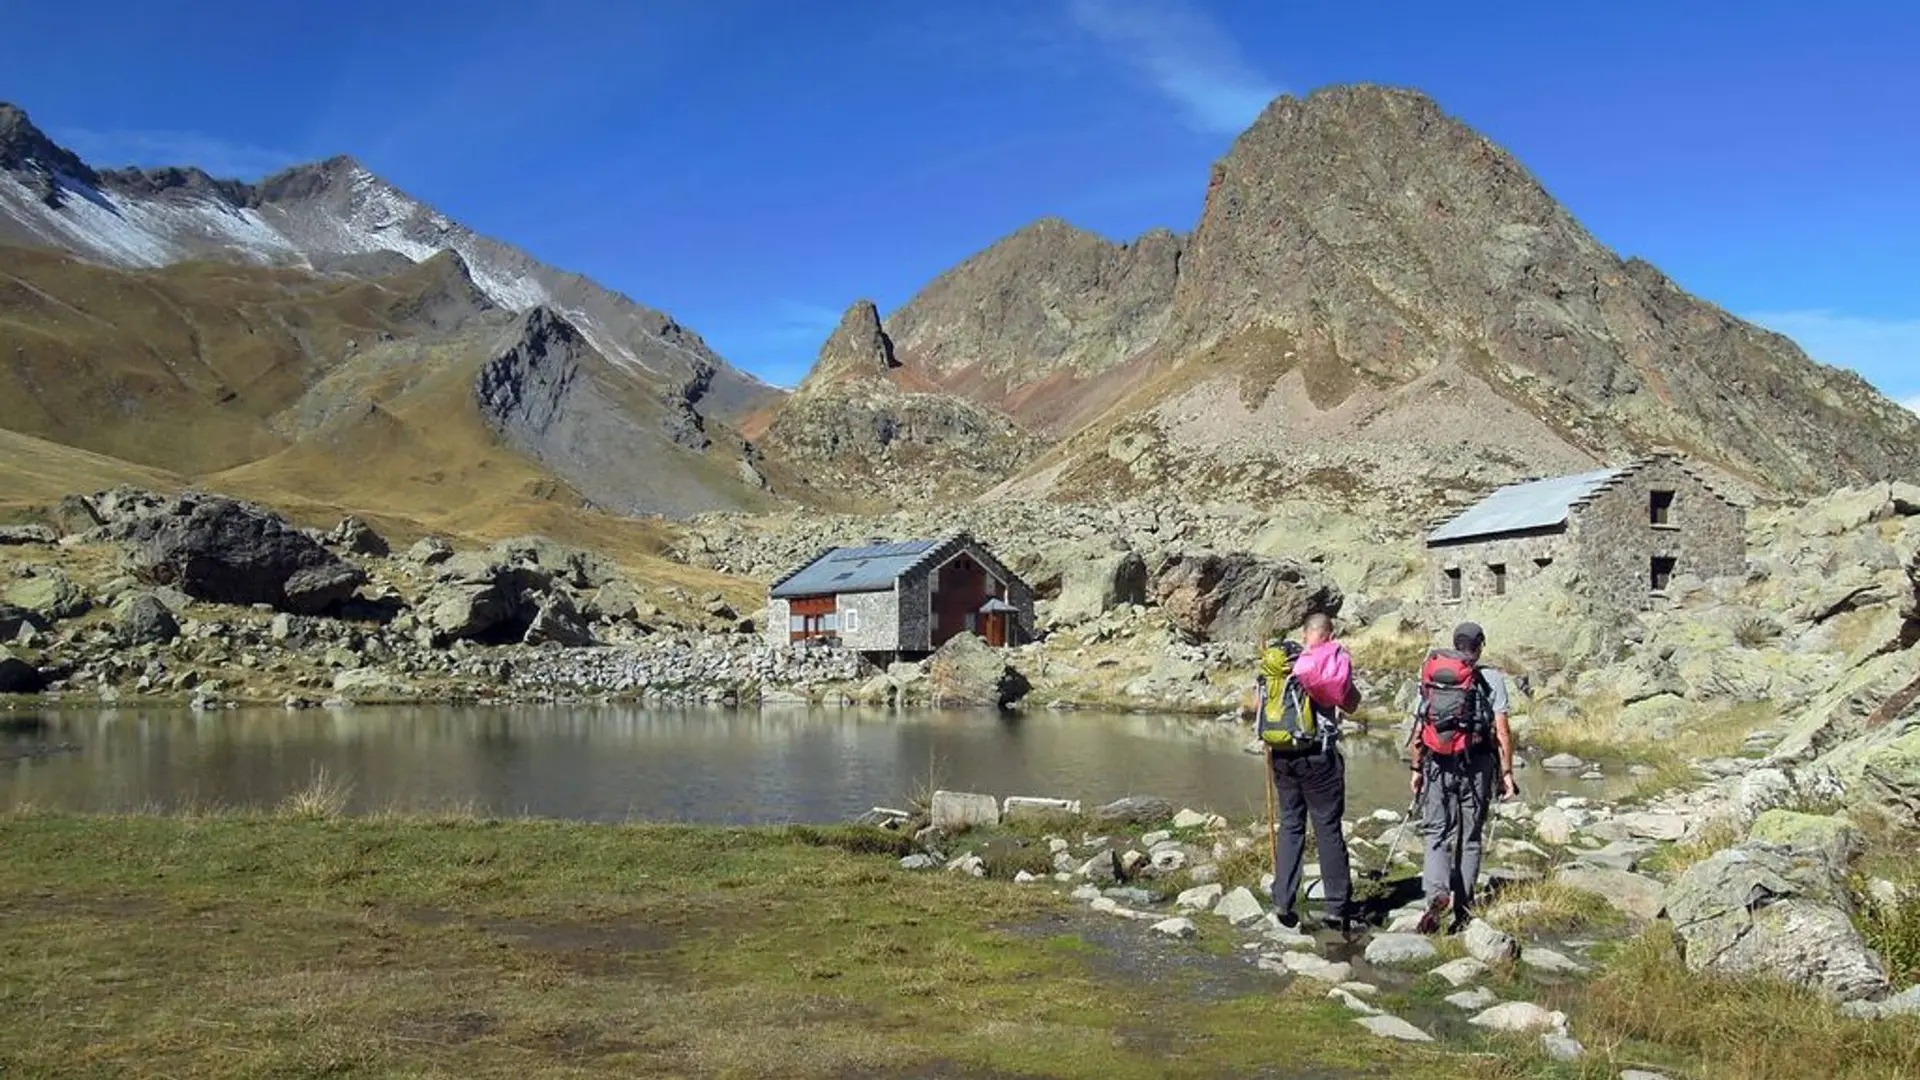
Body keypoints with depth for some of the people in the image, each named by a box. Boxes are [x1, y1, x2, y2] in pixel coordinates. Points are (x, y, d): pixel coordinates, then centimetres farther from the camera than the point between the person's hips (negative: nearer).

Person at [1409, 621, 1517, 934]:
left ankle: (1437, 893, -15)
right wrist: (1507, 774, -1)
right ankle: (1463, 907, 16)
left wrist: (1416, 769, 13)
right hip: (1476, 766, -1)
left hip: (1437, 765, 1)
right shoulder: (1491, 678, -3)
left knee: (1437, 834, 7)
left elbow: (1419, 726, 6)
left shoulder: (1431, 674, 4)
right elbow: (1502, 731, -6)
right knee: (1470, 837, 11)